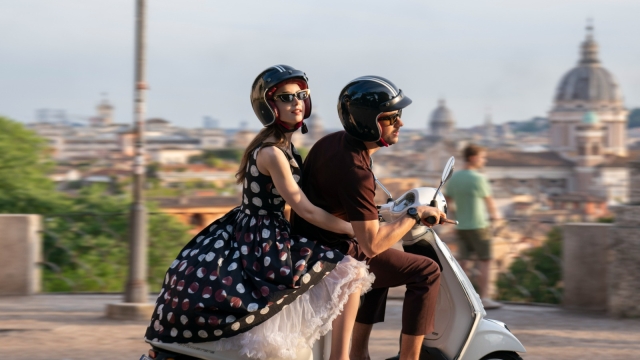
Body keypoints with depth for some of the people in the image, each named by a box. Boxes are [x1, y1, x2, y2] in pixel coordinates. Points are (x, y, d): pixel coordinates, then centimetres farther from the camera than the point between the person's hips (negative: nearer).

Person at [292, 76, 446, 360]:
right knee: (426, 272, -9)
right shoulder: (354, 171, -27)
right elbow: (371, 245, -30)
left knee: (384, 263, 34)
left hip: (308, 242, 10)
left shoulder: (334, 141, 2)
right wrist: (415, 215, -18)